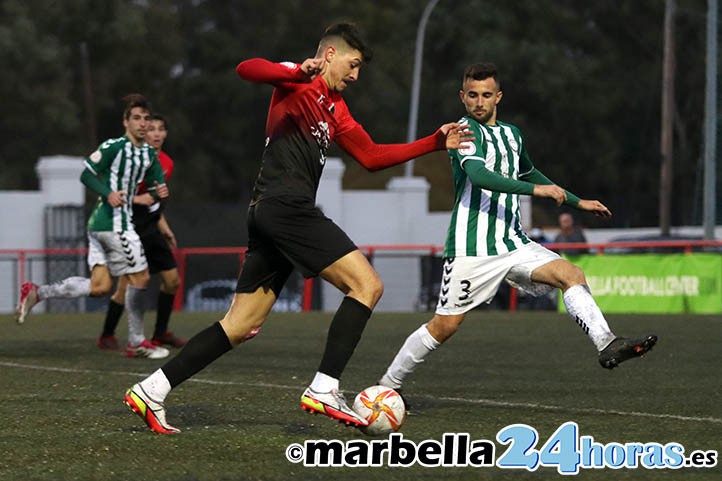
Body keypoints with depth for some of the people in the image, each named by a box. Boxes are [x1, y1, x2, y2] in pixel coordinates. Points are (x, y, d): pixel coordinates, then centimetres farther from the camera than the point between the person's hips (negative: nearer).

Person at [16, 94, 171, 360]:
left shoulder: (149, 154, 16)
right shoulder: (114, 146, -9)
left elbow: (156, 185, 23)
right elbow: (87, 175, -8)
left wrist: (159, 192, 0)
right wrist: (108, 194, -23)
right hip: (114, 222, -9)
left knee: (99, 286, 3)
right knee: (140, 278, -4)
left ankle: (36, 293, 8)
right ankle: (136, 343, 6)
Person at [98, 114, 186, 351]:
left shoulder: (167, 163, 11)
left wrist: (165, 229, 21)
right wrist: (138, 199, -27)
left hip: (152, 231, 8)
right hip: (132, 230, -8)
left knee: (172, 280, 6)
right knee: (126, 286, -10)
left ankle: (161, 333, 20)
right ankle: (106, 336, 6)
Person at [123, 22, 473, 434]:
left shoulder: (335, 107, 26)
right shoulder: (302, 83, -1)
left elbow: (371, 156, 30)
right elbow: (247, 69, -19)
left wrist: (435, 143, 25)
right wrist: (297, 74, -37)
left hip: (269, 214, 10)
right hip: (288, 206, -10)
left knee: (240, 327, 7)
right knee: (367, 284, -10)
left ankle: (151, 391, 5)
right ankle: (324, 390, -16)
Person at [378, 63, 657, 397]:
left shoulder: (511, 134, 17)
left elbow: (530, 174, 36)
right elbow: (479, 175, -25)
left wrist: (577, 202, 37)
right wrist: (535, 189, -31)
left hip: (513, 243, 7)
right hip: (471, 249, -6)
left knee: (571, 274, -15)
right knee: (445, 325, -5)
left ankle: (606, 345, -27)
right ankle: (387, 385, 10)